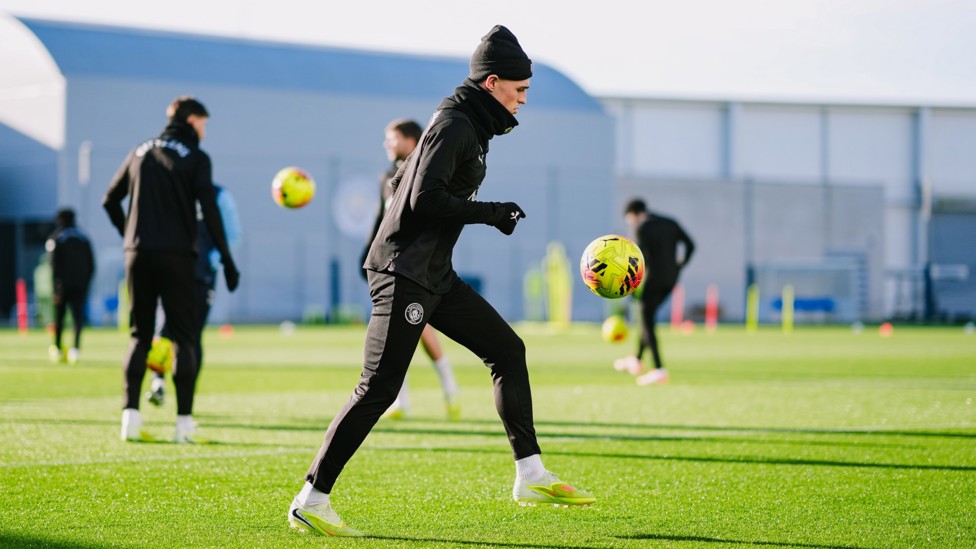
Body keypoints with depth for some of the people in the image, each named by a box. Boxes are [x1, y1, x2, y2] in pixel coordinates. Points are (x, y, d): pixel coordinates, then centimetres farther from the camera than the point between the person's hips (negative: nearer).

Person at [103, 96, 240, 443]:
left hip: (138, 256, 4)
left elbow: (110, 200, 15)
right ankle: (184, 422, -5)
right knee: (183, 337, 0)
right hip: (175, 256, -4)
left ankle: (130, 416, 0)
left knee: (139, 336, 10)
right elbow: (209, 211, -9)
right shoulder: (195, 158, -1)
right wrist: (227, 260, -6)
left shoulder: (141, 152, 13)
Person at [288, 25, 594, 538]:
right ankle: (311, 500, -9)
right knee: (379, 388, -12)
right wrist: (492, 213, -15)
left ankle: (531, 476, 15)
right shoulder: (454, 124, -13)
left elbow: (403, 180, 24)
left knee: (507, 350, 11)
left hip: (435, 275, 11)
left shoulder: (467, 124, 16)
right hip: (404, 275, -11)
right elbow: (426, 198, -23)